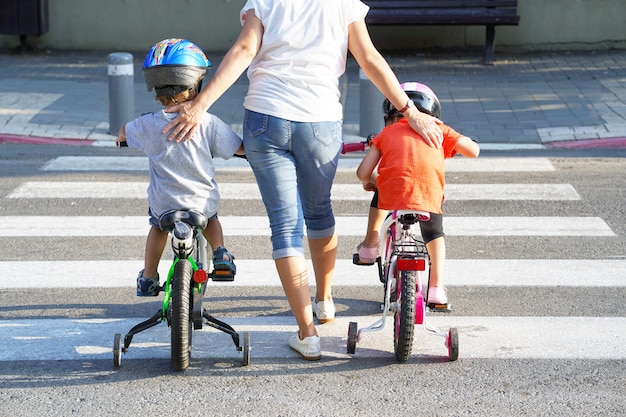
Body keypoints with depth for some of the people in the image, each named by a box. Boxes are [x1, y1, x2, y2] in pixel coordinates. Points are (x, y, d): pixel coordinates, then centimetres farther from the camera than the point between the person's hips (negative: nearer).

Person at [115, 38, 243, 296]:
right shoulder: (208, 124, -14)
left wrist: (122, 135, 38)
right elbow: (239, 148, -6)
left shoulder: (149, 125, -9)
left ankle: (148, 277, 37)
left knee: (158, 226, 33)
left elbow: (124, 131, 13)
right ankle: (220, 254, 20)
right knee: (210, 217, 35)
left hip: (164, 204, 0)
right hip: (202, 202, 0)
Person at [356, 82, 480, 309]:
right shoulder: (438, 129, 26)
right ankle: (436, 288, 18)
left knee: (379, 194, 38)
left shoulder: (387, 133, 25)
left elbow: (363, 172, 16)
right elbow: (473, 150, 25)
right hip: (429, 195, 0)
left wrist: (368, 182, 40)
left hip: (392, 193, 0)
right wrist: (454, 140, 46)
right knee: (434, 234, 29)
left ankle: (369, 247, 41)